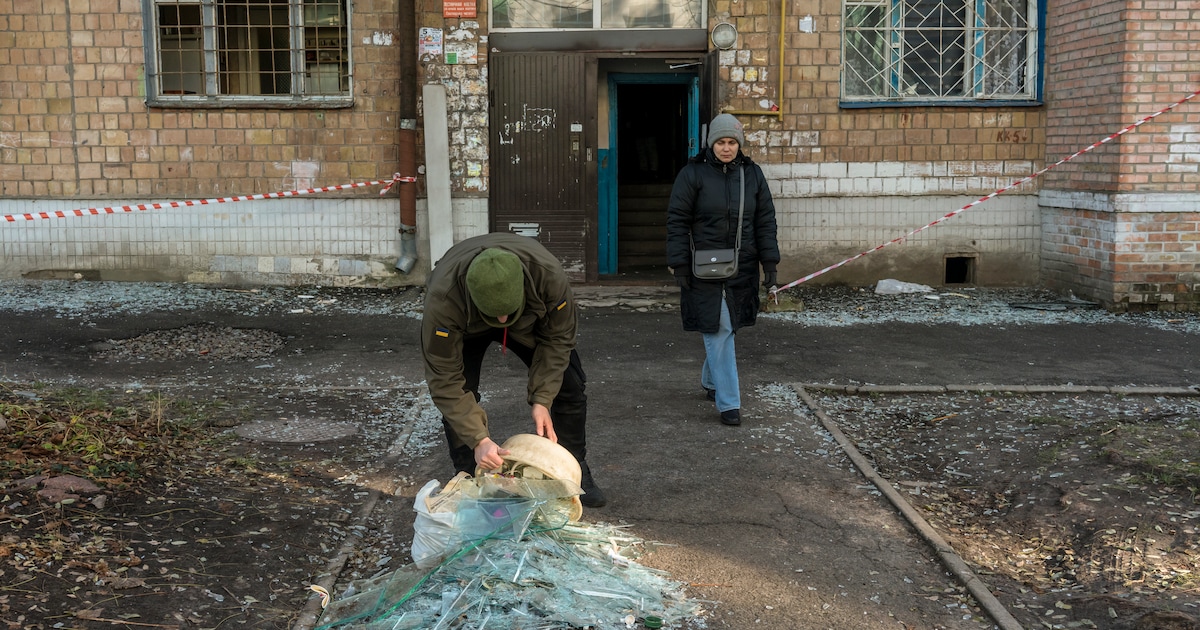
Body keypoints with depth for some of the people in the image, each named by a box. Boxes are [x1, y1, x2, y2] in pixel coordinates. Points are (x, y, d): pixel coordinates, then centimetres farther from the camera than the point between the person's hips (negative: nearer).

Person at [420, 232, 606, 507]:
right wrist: (479, 440, -42)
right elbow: (445, 380, -37)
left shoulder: (550, 277, -41)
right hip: (466, 327, -1)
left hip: (530, 319, 2)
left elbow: (556, 340, -23)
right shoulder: (442, 300, -45)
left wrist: (542, 400, -29)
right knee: (457, 396, -20)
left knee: (569, 384, -7)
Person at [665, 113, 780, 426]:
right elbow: (677, 221, -5)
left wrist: (769, 261, 3)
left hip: (742, 269, 4)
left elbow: (765, 220, 9)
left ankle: (710, 381, 38)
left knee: (723, 329, 14)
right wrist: (679, 265, -9)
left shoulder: (752, 173, 6)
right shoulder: (693, 173, -6)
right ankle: (729, 403, 0)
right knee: (718, 331, -5)